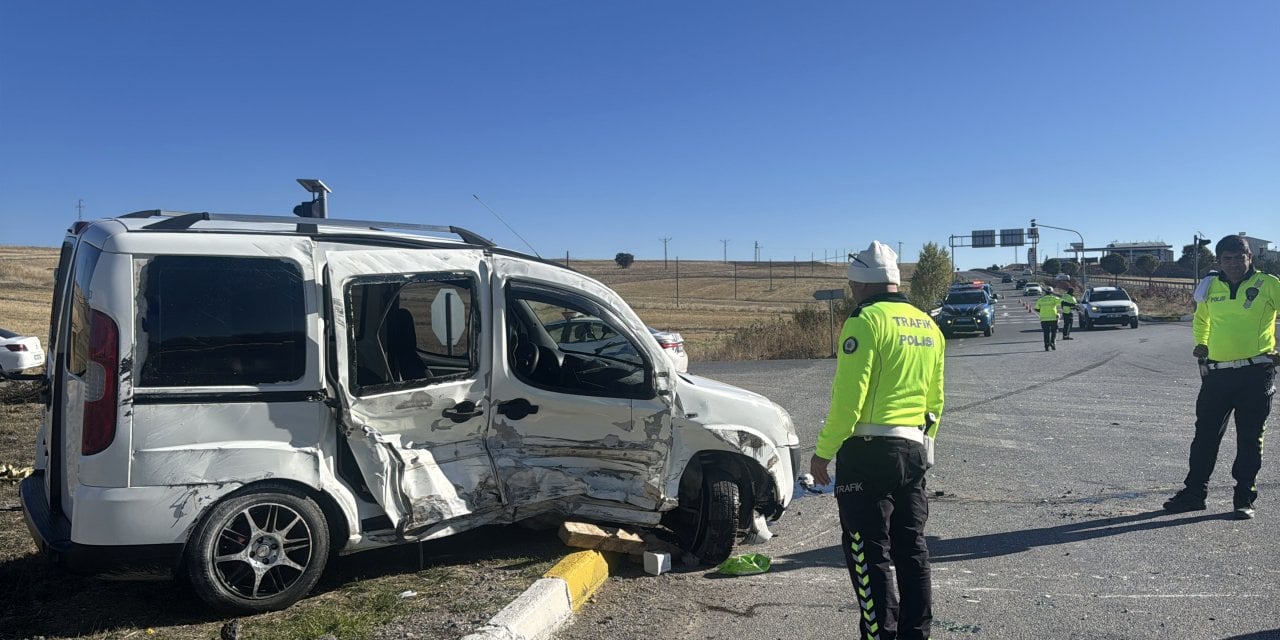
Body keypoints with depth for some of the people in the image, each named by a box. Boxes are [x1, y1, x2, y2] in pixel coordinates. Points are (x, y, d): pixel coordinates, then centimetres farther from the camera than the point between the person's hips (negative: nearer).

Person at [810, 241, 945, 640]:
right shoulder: (928, 326, 12)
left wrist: (823, 452, -11)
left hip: (869, 453, -8)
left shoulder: (866, 322, -14)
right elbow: (935, 399, 17)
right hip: (914, 452, 8)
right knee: (912, 549, 16)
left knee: (869, 555, -1)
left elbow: (848, 399, -19)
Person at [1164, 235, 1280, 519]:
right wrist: (1201, 344, 14)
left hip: (1256, 374, -3)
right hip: (1216, 374, 4)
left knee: (1250, 439, 4)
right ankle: (1194, 492, 18)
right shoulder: (1210, 287, 9)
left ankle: (1244, 498, 14)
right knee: (1205, 435, 8)